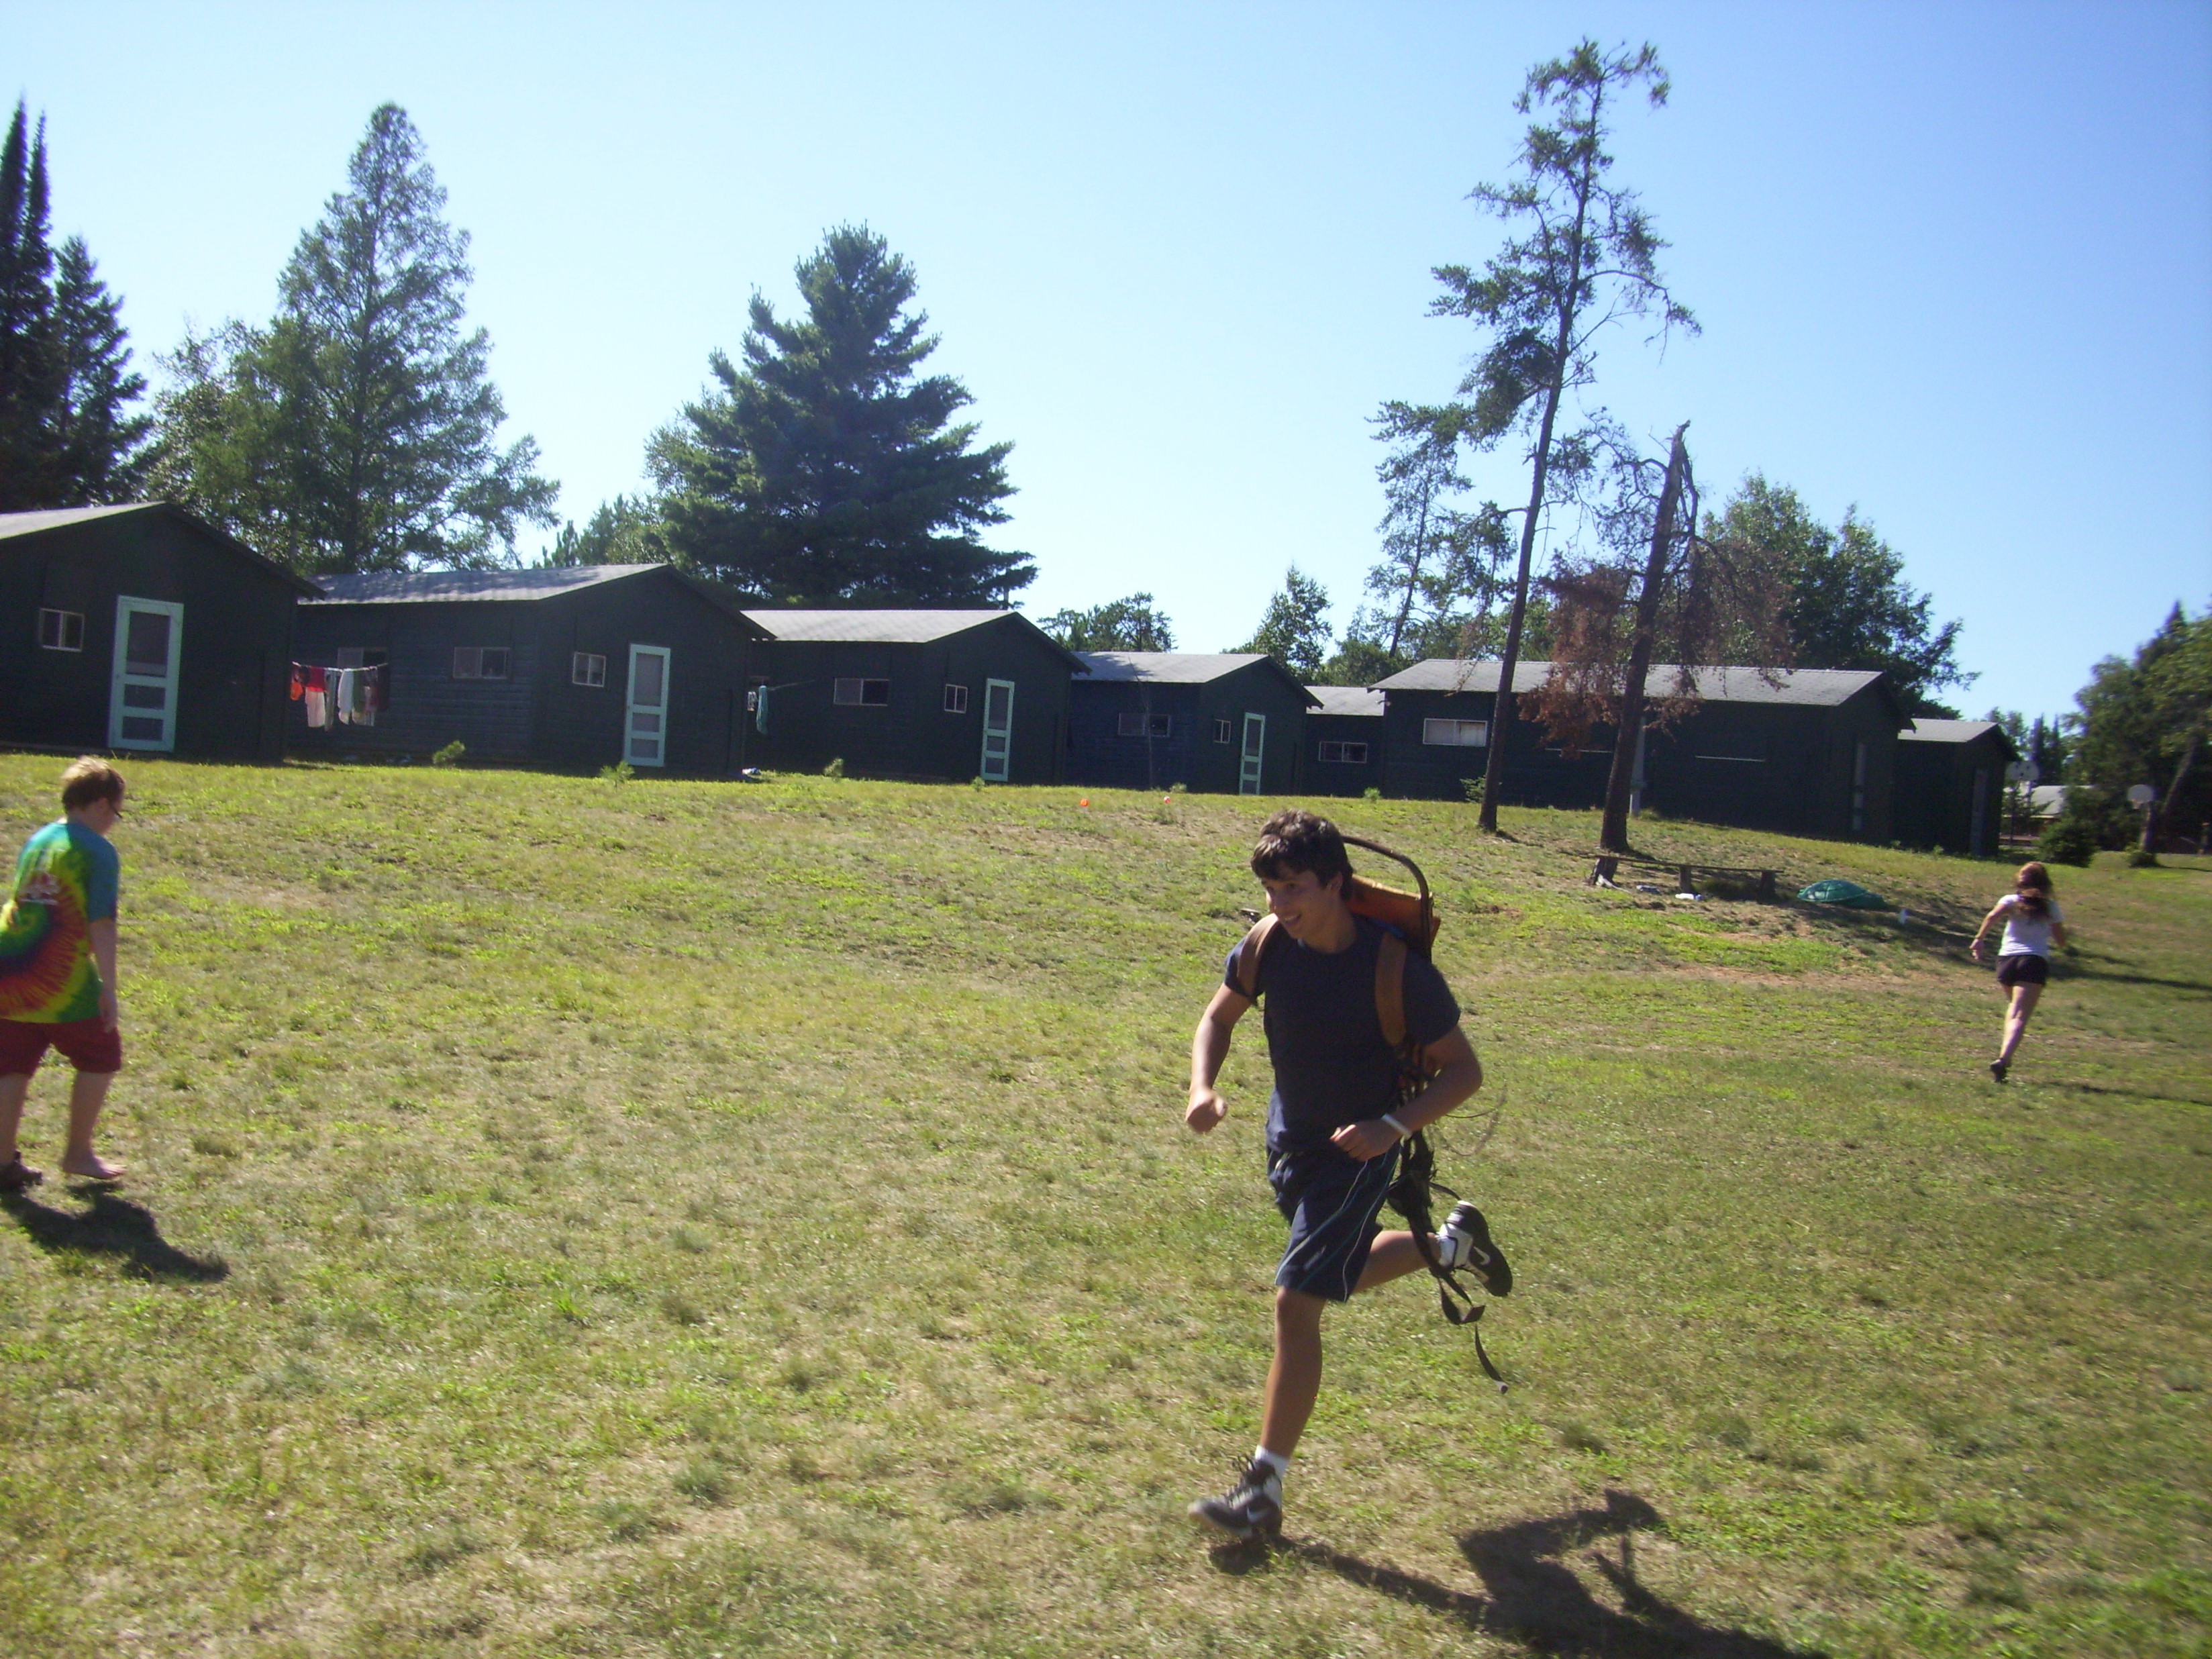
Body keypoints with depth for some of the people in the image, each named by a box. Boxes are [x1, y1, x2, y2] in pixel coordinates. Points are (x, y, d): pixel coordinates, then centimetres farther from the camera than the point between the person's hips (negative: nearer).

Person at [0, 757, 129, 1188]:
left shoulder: (37, 840, 14)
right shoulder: (98, 851, -8)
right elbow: (101, 924, -14)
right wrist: (108, 990, -12)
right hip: (61, 982, -7)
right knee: (99, 1059, 11)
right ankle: (78, 1152, 17)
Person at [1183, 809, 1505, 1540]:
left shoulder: (1397, 967, -26)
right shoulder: (1269, 945, -13)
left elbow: (1464, 1070, -16)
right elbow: (1220, 1016, 6)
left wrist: (1393, 1126, -30)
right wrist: (1203, 1087, -13)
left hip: (1356, 1151, -6)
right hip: (1289, 1137, 6)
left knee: (1297, 1301, -12)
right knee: (1344, 1271, 25)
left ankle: (1264, 1491, -2)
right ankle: (1455, 1243, 54)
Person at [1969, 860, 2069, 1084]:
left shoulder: (2011, 901, 10)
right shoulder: (2051, 907, 12)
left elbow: (1993, 916, -12)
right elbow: (2061, 941, 16)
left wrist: (1979, 938, -11)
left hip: (2007, 959, 2)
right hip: (2035, 962, -2)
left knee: (2014, 1006, 29)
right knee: (2020, 1017, -14)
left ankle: (2006, 1053, 22)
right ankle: (2004, 1058, -34)